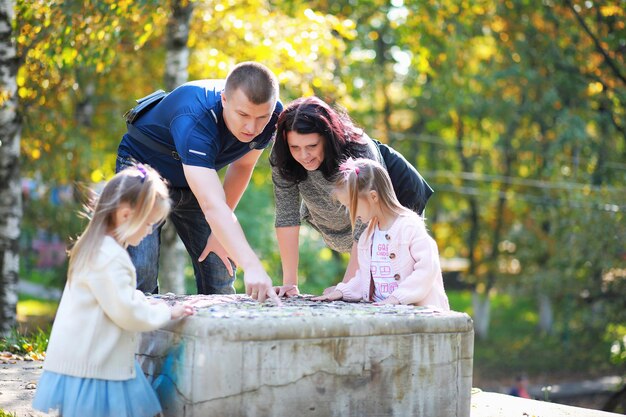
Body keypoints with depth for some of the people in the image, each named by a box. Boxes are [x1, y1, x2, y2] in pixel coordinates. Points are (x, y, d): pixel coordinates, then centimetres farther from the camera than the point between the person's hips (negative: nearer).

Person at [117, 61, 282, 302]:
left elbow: (242, 166, -2)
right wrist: (251, 266, -63)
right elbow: (212, 206, -53)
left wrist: (219, 230, -7)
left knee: (220, 273, 1)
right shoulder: (194, 120, -43)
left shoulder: (271, 116, -22)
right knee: (142, 273, -20)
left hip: (197, 179, 6)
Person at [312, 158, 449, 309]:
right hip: (379, 311, 6)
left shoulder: (411, 227, -7)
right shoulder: (367, 236, 18)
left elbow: (427, 268, -14)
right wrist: (342, 291, 10)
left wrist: (398, 296, -19)